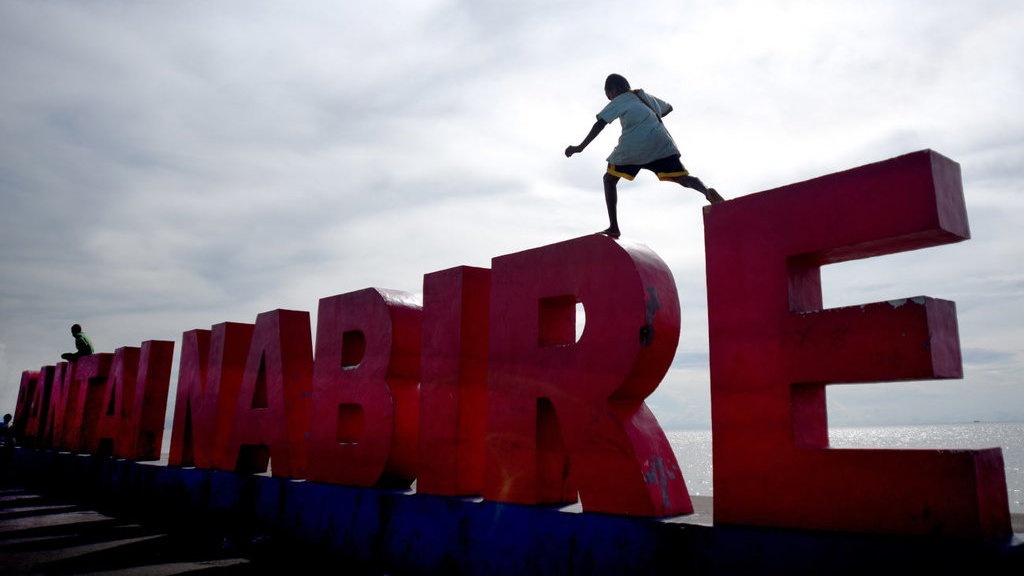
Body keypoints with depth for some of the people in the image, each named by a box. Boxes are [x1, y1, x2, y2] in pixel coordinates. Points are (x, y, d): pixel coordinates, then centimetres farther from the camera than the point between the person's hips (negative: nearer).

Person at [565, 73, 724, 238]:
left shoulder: (619, 101, 14)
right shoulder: (645, 96, 31)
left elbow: (600, 124, 0)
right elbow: (668, 107, 47)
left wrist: (580, 147, -1)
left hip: (634, 144, -4)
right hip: (661, 141, 5)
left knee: (609, 179, 11)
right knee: (684, 178, 2)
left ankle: (613, 227, 1)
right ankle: (707, 191, -33)